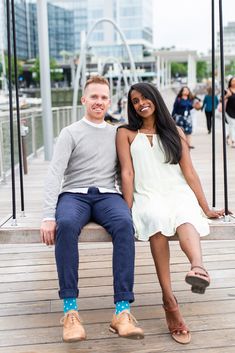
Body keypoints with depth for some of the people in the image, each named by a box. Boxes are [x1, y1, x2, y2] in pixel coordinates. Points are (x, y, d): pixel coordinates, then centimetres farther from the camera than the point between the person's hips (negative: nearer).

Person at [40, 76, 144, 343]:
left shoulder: (116, 134, 20)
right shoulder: (70, 133, 10)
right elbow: (55, 174, -3)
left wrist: (129, 204, 1)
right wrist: (49, 216, -16)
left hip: (107, 195, 2)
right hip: (74, 194, -1)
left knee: (124, 224, -34)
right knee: (66, 224, -38)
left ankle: (122, 311, -38)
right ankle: (70, 311, -34)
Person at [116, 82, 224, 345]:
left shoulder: (175, 132, 17)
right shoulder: (126, 133, 14)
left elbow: (189, 173, 13)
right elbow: (127, 174, 3)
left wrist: (206, 209, 8)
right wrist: (127, 211, -8)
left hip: (178, 193, 1)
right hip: (147, 196, -1)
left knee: (185, 217, -36)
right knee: (157, 218, -37)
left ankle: (198, 267, -68)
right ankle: (169, 302, -41)